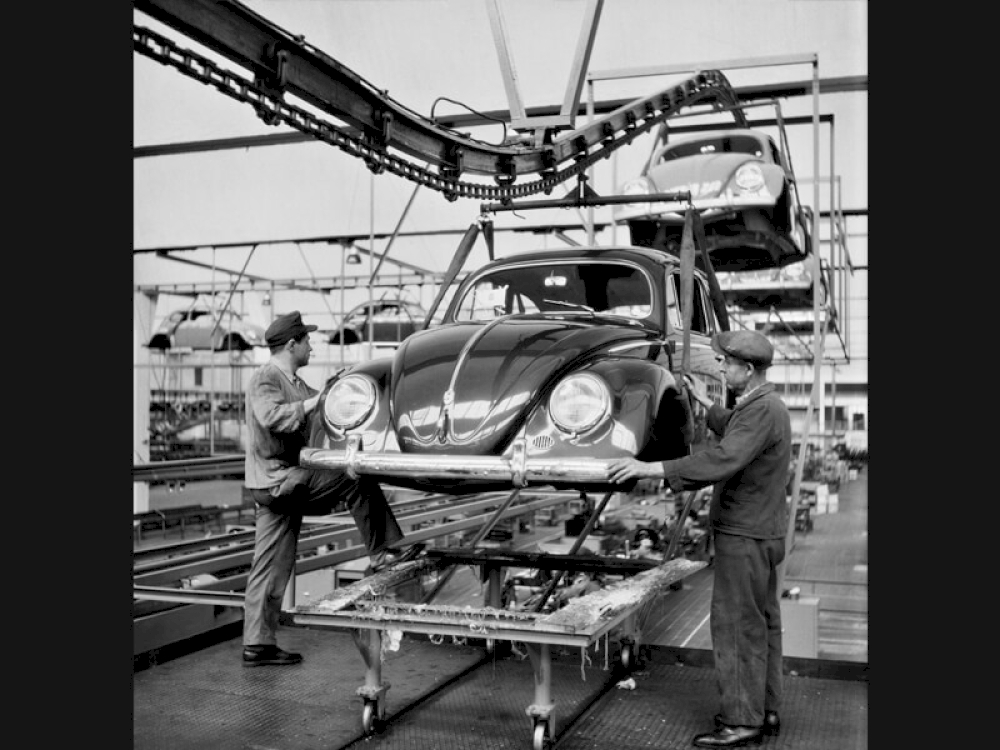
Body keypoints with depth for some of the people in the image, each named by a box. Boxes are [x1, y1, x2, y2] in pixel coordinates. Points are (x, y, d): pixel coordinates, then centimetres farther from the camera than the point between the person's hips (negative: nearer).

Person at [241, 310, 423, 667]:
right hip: (278, 479, -10)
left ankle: (257, 644, 13)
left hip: (280, 484, 10)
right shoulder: (266, 379, -11)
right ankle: (382, 552, -6)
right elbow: (273, 417, -29)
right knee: (357, 480, -12)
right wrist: (314, 401, -25)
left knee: (270, 568, 9)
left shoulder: (293, 382, 19)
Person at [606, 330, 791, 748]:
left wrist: (650, 469, -34)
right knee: (761, 623, 15)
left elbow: (724, 459, -33)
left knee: (736, 626, -4)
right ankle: (764, 711, 25)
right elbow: (733, 431, 34)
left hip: (744, 536, -11)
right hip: (761, 533, 11)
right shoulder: (766, 406, 12)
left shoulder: (761, 410, -21)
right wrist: (702, 402, 34)